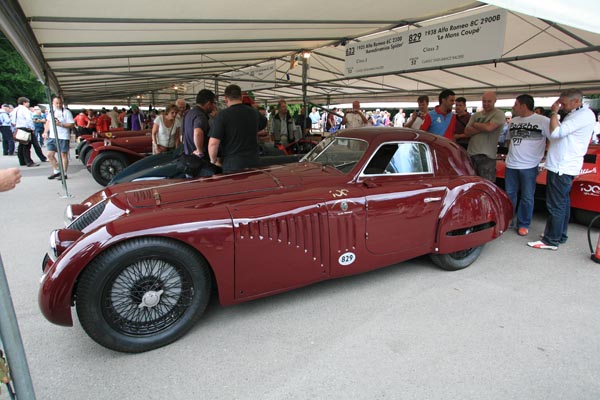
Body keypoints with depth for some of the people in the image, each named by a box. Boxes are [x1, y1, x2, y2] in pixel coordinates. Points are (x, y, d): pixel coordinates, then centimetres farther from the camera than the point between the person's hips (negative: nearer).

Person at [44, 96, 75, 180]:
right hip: (51, 137, 6)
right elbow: (48, 122, 23)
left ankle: (64, 174, 8)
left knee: (63, 155, 0)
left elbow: (72, 124, -11)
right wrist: (45, 132, 14)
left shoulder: (66, 112, -6)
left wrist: (60, 124, -20)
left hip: (63, 137, -6)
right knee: (50, 155, 7)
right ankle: (56, 171, 21)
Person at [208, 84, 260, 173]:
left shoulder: (223, 115, -11)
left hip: (232, 165, -4)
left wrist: (213, 160, 1)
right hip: (253, 162, 4)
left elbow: (213, 143, -16)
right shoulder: (254, 113, 5)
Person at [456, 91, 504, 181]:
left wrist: (475, 124, 1)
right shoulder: (475, 115, 16)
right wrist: (483, 127, -7)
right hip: (471, 154, 5)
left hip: (487, 156, -5)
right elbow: (467, 132, 5)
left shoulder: (499, 114, 1)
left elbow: (489, 128, -16)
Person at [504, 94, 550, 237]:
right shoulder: (513, 121, 11)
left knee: (527, 197, 4)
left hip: (529, 166, -5)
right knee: (510, 195, 13)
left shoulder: (543, 121, -8)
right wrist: (512, 152, 11)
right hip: (511, 165, 5)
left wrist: (543, 154, -9)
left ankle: (523, 224, 16)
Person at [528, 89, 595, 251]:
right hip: (562, 166, 10)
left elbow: (556, 132, -22)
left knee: (556, 205, -6)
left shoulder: (585, 115, -15)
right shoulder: (574, 114, 16)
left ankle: (551, 241, -1)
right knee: (563, 203, 16)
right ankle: (560, 236, 26)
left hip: (562, 168, -10)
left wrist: (554, 112, -11)